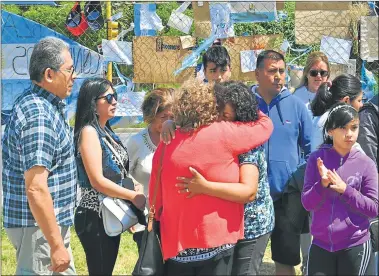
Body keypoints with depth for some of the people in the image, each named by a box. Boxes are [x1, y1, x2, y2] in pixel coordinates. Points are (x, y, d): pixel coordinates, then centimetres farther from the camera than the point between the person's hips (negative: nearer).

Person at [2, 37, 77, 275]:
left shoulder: (37, 103, 10)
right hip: (39, 225, -10)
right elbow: (36, 189, -27)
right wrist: (56, 245, -25)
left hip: (53, 221, 10)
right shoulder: (39, 117, -22)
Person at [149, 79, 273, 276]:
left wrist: (161, 218, 22)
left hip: (176, 241, 4)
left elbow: (156, 195, 8)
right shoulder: (222, 134, -10)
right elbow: (265, 125, 4)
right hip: (214, 240, -4)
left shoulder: (167, 143, 3)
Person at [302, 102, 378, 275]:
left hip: (355, 246, -1)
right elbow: (307, 203, -2)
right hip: (321, 245, 1)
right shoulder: (317, 159, -2)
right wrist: (322, 184, -21)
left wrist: (344, 189, -17)